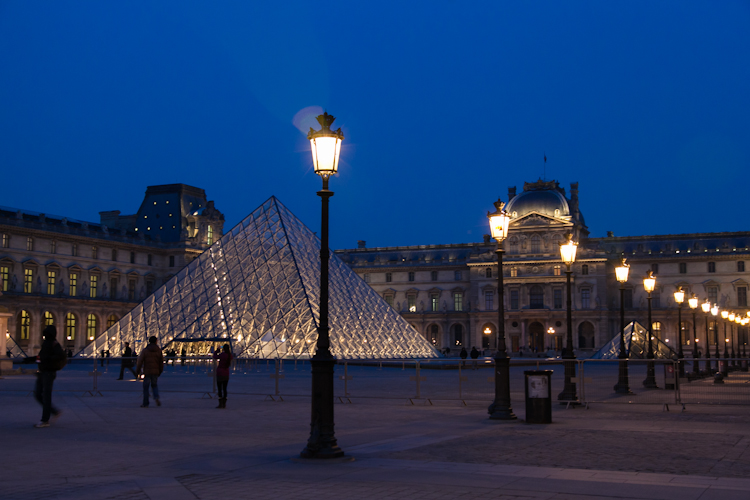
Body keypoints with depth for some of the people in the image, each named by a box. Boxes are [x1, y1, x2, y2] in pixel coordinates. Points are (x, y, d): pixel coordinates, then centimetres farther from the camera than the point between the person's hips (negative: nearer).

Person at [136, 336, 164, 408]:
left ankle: (145, 404, 7)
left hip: (147, 372, -2)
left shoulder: (145, 350, -3)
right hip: (155, 372, 2)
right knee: (154, 385, 21)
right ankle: (156, 397, -5)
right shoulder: (159, 350, 3)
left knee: (145, 387, 7)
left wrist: (137, 372, 3)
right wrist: (160, 371, 19)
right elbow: (161, 362, 6)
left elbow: (140, 362, -6)